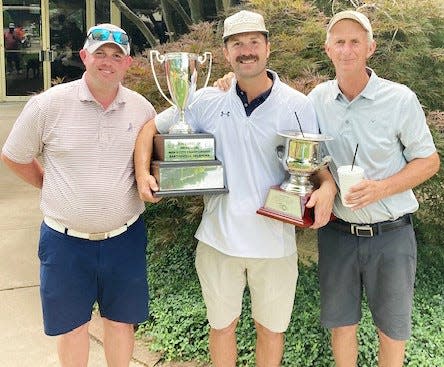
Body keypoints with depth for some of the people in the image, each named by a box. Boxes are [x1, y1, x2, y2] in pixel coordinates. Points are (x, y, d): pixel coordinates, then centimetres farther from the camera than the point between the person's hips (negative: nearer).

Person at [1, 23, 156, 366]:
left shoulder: (142, 108, 0)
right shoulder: (48, 104, -8)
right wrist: (52, 187, 2)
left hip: (125, 237, 2)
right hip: (66, 239, -2)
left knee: (121, 320, 17)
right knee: (72, 324, 15)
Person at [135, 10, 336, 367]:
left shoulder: (298, 105, -5)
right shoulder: (207, 101, -2)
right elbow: (151, 128, 6)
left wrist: (327, 187, -20)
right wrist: (143, 173, -9)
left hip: (274, 241, -1)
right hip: (218, 239, 1)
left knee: (271, 328, 17)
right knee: (222, 325, 19)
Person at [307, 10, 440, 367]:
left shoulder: (400, 99, -10)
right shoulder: (319, 98, -1)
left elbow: (429, 160, -4)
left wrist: (381, 188, -20)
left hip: (390, 234, -2)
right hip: (336, 232, 2)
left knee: (393, 326, 15)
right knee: (341, 321, 17)